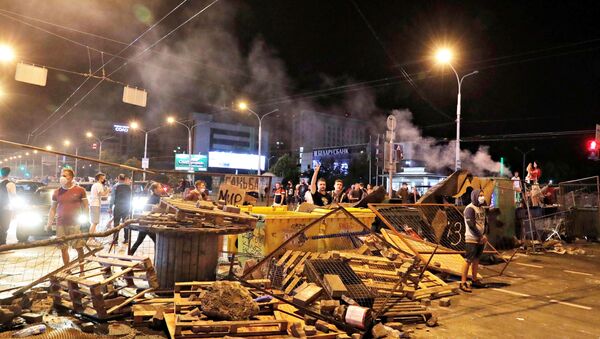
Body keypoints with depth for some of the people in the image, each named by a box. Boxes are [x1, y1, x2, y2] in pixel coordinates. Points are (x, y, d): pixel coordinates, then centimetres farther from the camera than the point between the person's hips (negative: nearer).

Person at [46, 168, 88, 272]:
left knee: (79, 248, -1)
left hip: (75, 224, -3)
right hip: (61, 225, 4)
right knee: (63, 248, 7)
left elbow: (85, 206, 3)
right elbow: (53, 208, 14)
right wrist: (49, 223, 8)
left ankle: (81, 271, 10)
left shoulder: (80, 190, 0)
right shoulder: (57, 192, 9)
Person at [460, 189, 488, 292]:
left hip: (481, 239, 8)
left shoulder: (481, 208, 13)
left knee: (476, 260, 14)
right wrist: (481, 236, -13)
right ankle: (463, 283, -4)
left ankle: (474, 280, 24)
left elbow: (485, 223, 16)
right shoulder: (470, 208, -14)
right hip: (472, 239, -8)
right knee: (468, 260, -7)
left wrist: (485, 235, 1)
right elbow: (471, 225, -19)